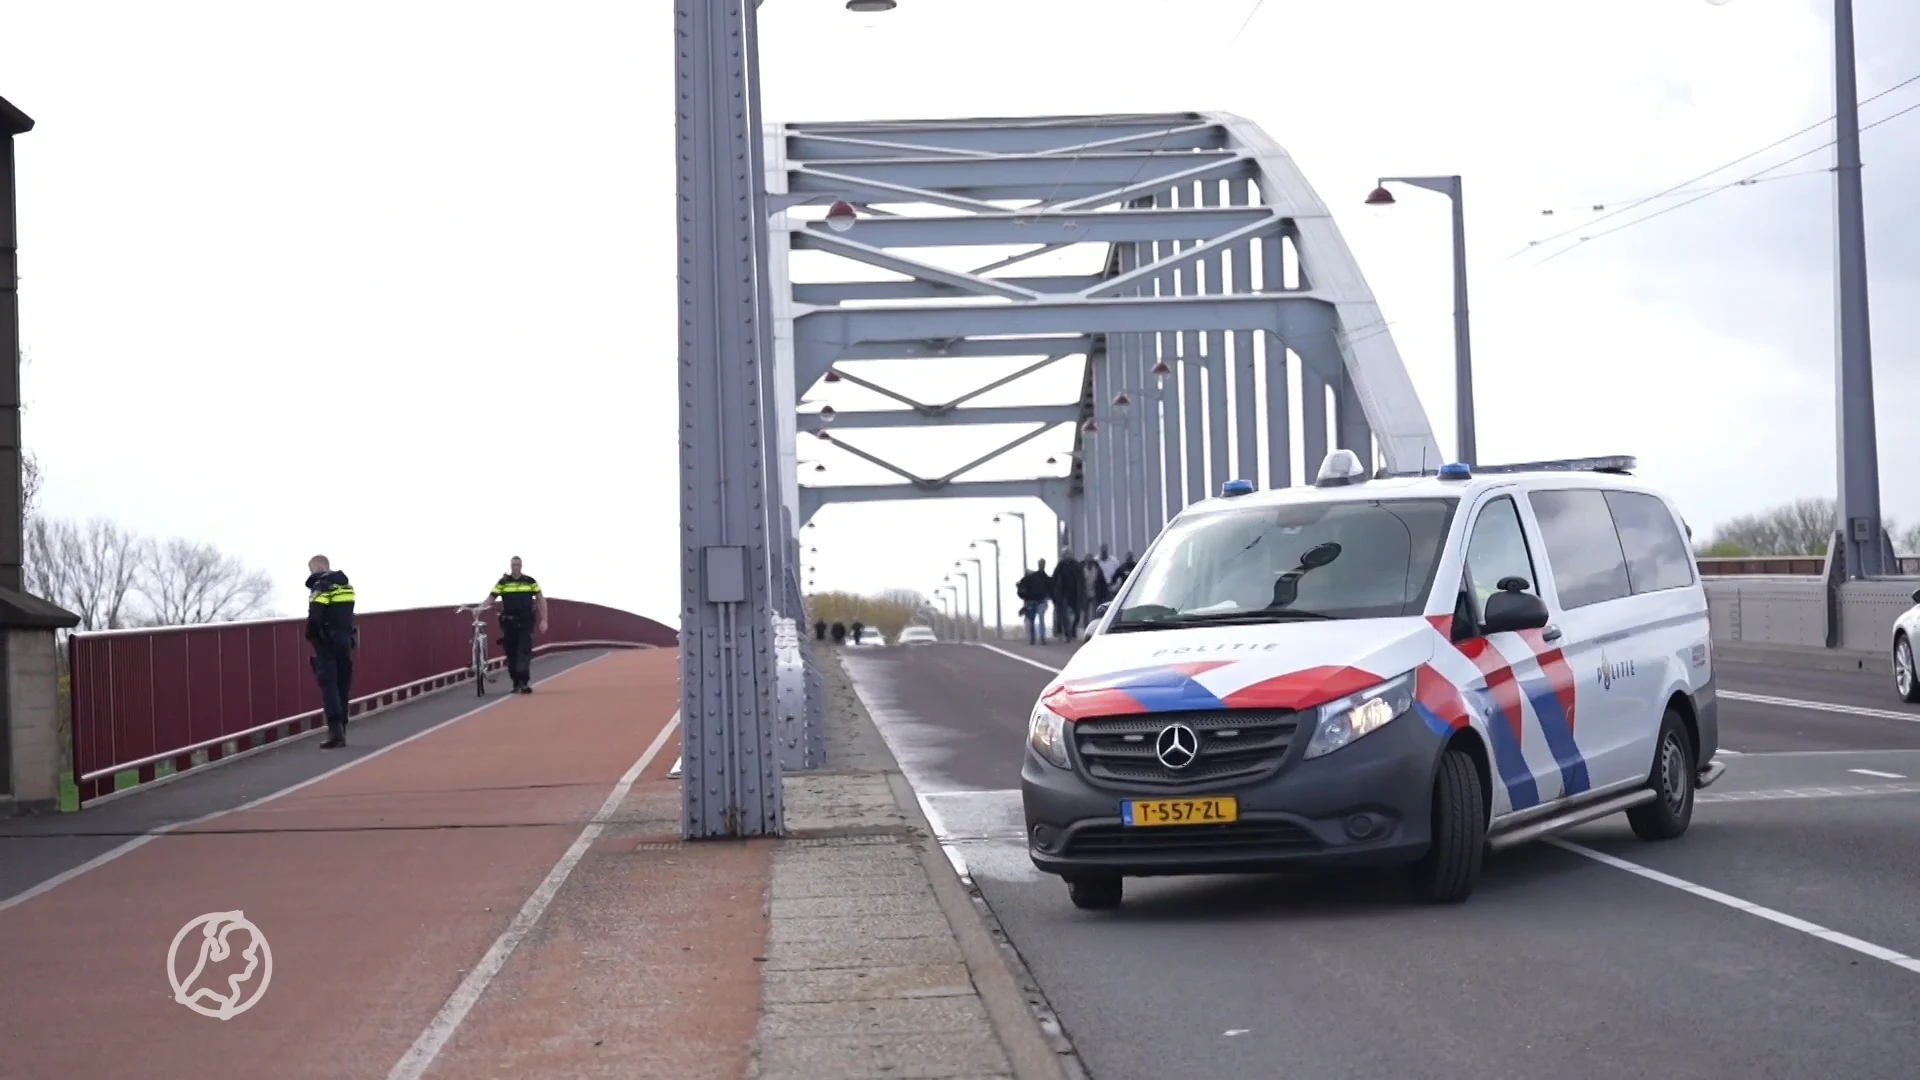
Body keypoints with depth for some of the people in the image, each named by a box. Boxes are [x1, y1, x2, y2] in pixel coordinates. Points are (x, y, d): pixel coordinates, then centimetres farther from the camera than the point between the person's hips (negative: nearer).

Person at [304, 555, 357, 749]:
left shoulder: (321, 587, -10)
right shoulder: (346, 585, 15)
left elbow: (315, 616, -19)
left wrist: (310, 636, -5)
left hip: (327, 641, -7)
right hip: (346, 639, 7)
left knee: (328, 684, -7)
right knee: (343, 686, 10)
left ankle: (335, 730, -17)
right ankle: (341, 731, 12)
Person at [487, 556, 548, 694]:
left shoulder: (530, 581, 2)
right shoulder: (503, 582, 2)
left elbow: (541, 600, 6)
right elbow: (491, 598, -2)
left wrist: (543, 620, -1)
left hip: (526, 623, -1)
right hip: (509, 623, 1)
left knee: (524, 651, -12)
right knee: (511, 655, 6)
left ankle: (524, 682, -14)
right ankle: (516, 684, 16)